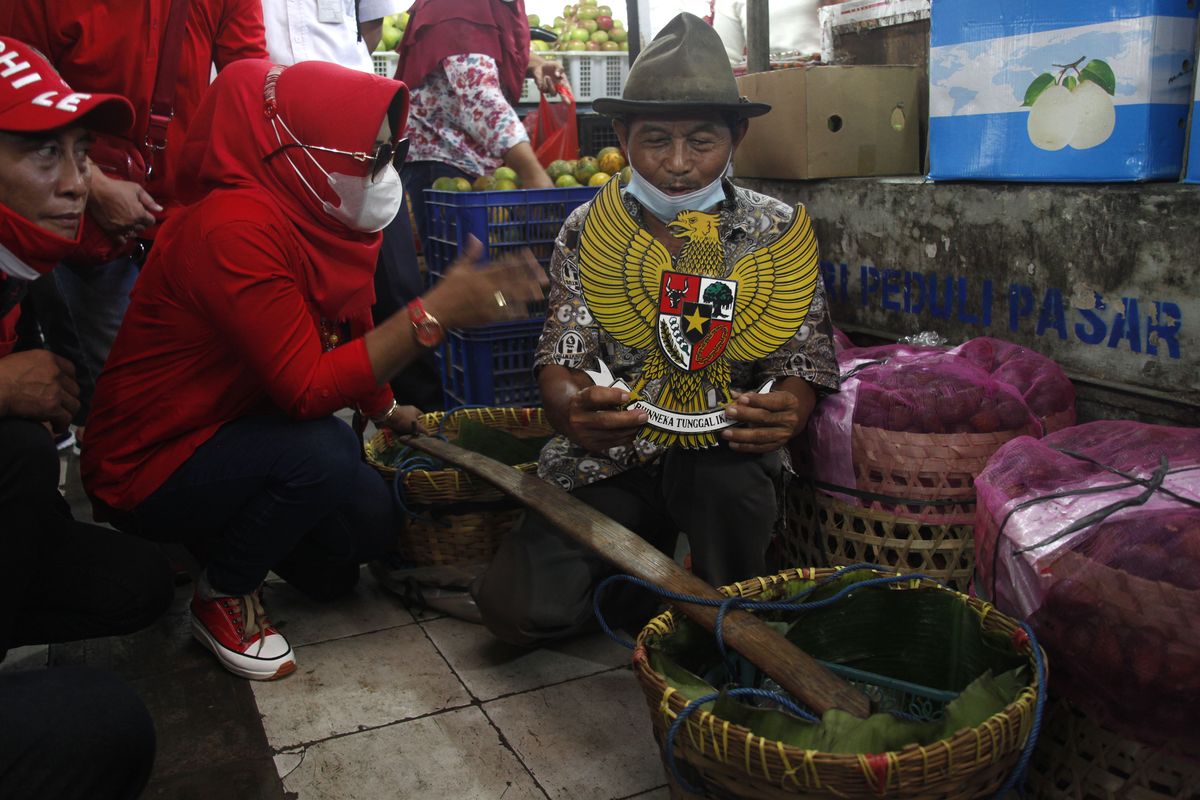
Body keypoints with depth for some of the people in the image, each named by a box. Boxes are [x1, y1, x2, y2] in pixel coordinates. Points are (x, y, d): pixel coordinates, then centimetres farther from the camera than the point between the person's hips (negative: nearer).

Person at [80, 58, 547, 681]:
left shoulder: (321, 218, -3)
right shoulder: (236, 229, -31)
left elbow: (350, 335, 14)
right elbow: (306, 389, -35)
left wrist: (384, 410, 19)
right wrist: (436, 312, -37)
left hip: (233, 430, 9)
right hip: (147, 467, -8)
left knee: (372, 523, -1)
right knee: (322, 451, -32)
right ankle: (222, 597, -5)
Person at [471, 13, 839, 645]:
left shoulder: (776, 231, -4)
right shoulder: (588, 229, -1)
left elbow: (803, 366, -5)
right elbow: (559, 362, -6)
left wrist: (783, 411, -31)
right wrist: (574, 409, -32)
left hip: (722, 452, -1)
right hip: (609, 457, 1)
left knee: (726, 477, -37)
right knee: (516, 606, -17)